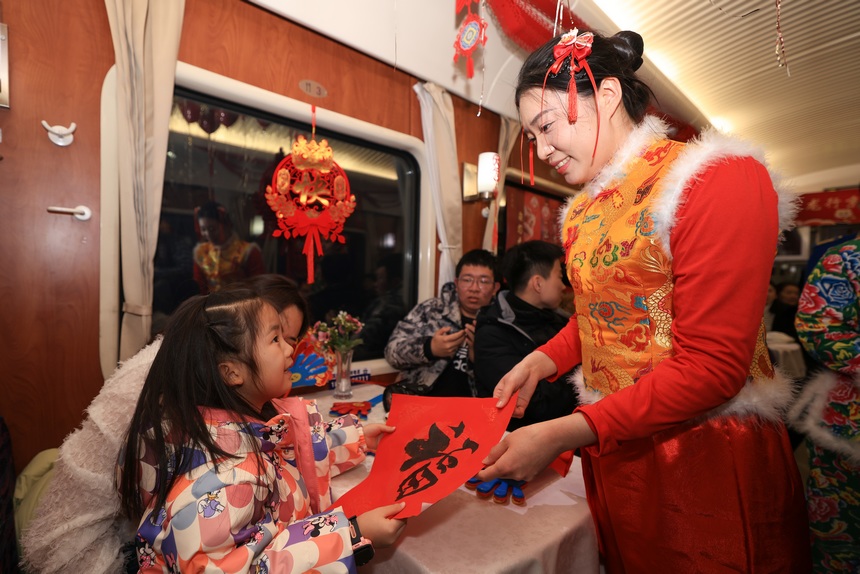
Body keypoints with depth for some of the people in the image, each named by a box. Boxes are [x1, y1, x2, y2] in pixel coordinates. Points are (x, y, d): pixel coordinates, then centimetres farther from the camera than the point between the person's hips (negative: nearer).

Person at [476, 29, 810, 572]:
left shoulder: (717, 179, -16)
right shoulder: (583, 210, 6)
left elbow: (712, 366, -22)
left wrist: (564, 434, -25)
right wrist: (544, 359, -4)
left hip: (711, 454, -6)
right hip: (613, 446, 7)